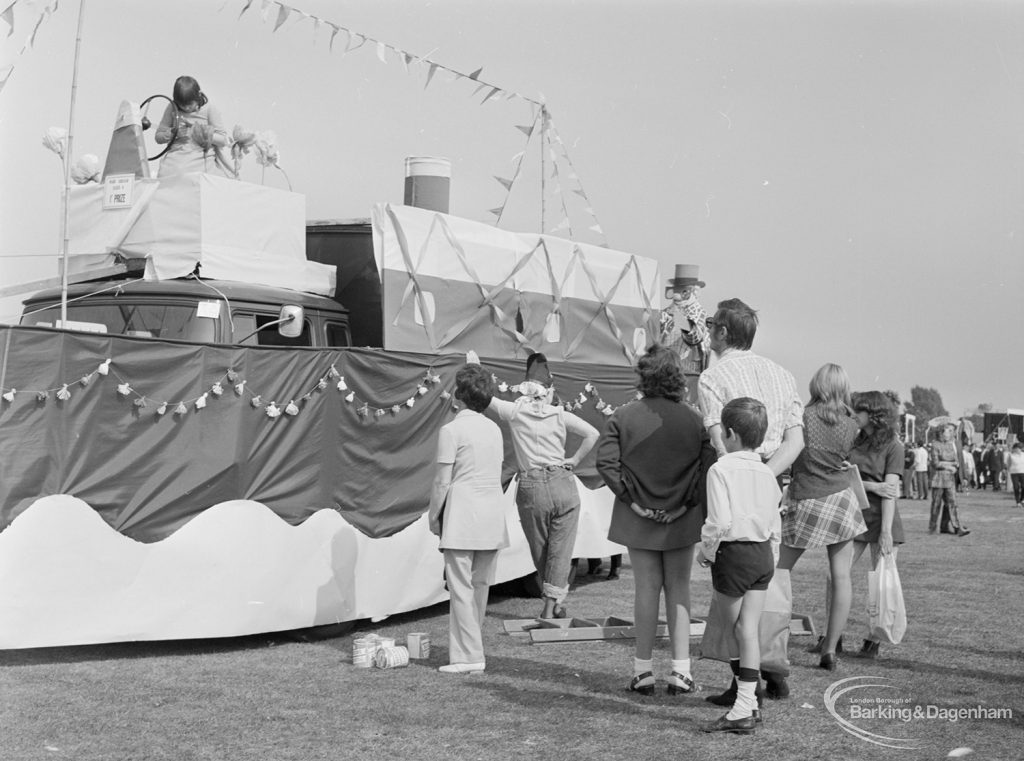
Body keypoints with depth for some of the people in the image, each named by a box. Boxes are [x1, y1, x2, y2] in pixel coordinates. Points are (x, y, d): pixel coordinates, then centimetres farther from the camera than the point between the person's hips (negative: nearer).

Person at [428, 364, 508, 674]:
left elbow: (443, 481, -9)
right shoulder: (494, 428, 11)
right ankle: (473, 647, 21)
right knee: (481, 585, 13)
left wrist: (433, 515, 2)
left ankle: (468, 656, -3)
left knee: (461, 587, -3)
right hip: (493, 515, 7)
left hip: (462, 515, -7)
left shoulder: (451, 430, -8)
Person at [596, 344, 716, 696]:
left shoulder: (623, 417, -6)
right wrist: (691, 503, -4)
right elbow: (710, 463, -10)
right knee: (679, 589, 10)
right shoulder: (692, 419, -6)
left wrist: (630, 497, -7)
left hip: (638, 518, 0)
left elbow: (605, 461, -12)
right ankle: (681, 672, 10)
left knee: (647, 588, 8)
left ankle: (643, 670, 13)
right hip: (682, 520, 0)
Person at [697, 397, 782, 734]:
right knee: (749, 630, 6)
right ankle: (746, 706, 8)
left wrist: (706, 552, -7)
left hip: (732, 554, -5)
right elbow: (774, 523, 10)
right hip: (763, 554, 5)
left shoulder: (721, 469, -13)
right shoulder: (767, 472, 7)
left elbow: (719, 521, -21)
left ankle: (745, 705, 15)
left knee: (736, 628, 9)